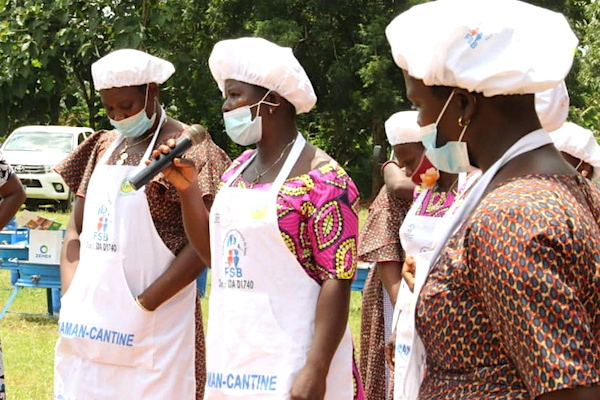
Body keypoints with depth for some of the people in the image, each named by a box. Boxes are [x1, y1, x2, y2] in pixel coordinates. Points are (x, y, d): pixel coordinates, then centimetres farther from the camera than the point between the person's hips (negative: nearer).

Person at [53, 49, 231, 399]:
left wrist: (143, 304, -15)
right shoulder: (105, 147, 16)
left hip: (153, 328, -6)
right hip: (90, 325, 6)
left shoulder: (187, 147, -5)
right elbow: (77, 230, 19)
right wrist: (71, 299, 4)